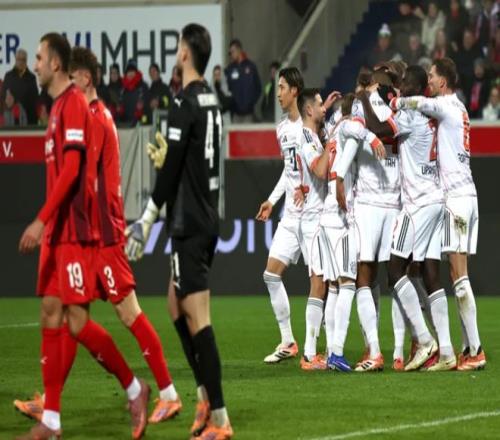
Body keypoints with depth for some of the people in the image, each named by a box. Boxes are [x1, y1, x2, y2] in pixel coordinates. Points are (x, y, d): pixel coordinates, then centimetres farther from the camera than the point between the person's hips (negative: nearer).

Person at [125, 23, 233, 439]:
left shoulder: (185, 103, -15)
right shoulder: (211, 100, 11)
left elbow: (171, 169, -16)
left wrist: (147, 220, -11)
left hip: (189, 222, -9)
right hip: (206, 218, 9)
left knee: (197, 317, -9)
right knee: (177, 304, 19)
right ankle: (206, 396, 20)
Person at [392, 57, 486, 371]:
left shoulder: (447, 106, -8)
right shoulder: (457, 108, 19)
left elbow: (419, 103, -21)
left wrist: (395, 103, -3)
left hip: (457, 196, -9)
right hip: (466, 194, 9)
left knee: (460, 274, -10)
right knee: (460, 275, 9)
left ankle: (476, 350, -12)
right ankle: (470, 348, 8)